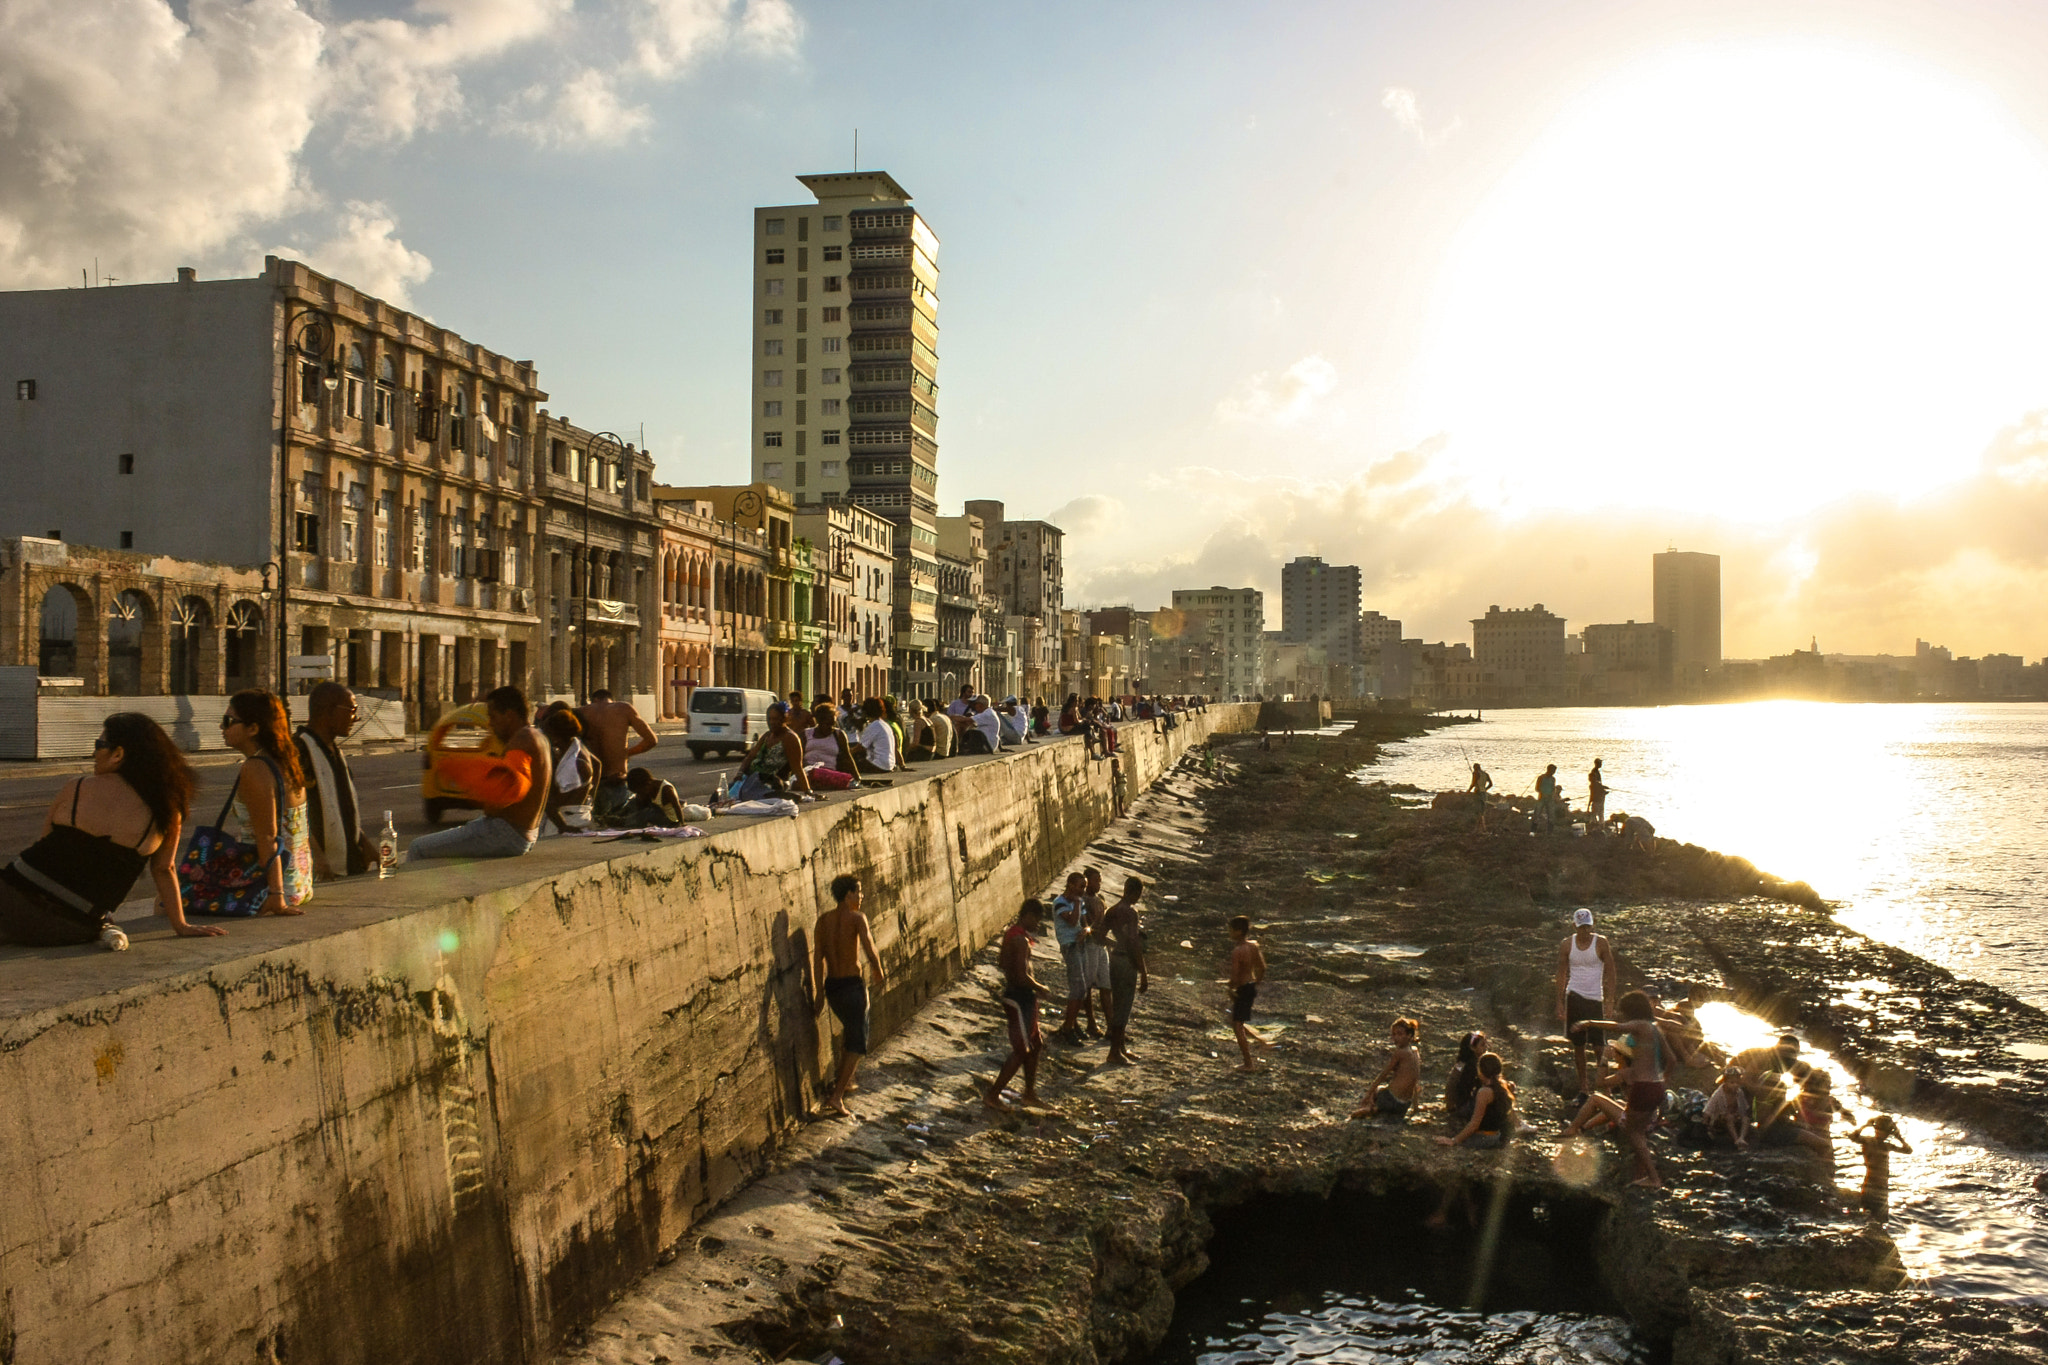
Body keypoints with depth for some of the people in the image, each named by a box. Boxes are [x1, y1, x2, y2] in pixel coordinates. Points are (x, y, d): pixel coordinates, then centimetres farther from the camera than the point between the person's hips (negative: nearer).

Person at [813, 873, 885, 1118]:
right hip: (852, 985, -6)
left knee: (848, 1028, 30)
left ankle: (844, 1079, 39)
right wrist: (879, 977, -1)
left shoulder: (823, 920, 2)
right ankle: (837, 1095, -7)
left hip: (831, 985, 6)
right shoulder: (857, 918, -14)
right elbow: (871, 954, -19)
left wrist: (820, 992, 7)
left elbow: (819, 958, 3)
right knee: (857, 1041, 3)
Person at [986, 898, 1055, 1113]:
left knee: (1036, 1045, 18)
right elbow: (1022, 976, -27)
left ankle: (1030, 1093, 28)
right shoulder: (1021, 940, -23)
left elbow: (1000, 961, 23)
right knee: (1021, 1050, -2)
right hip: (1020, 999, -10)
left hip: (1014, 995, 10)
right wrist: (1039, 988, -11)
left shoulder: (1010, 933, 9)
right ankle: (992, 1095, 5)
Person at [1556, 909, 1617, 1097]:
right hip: (1573, 996, 2)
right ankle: (1583, 1086, 14)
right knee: (1577, 1044, 5)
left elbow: (1611, 972, -1)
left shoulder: (1601, 943, -4)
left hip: (1595, 998, -2)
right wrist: (1560, 1003, 1)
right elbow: (1561, 974, 6)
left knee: (1598, 1045, -4)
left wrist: (1609, 1001, -7)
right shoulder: (1566, 945, 2)